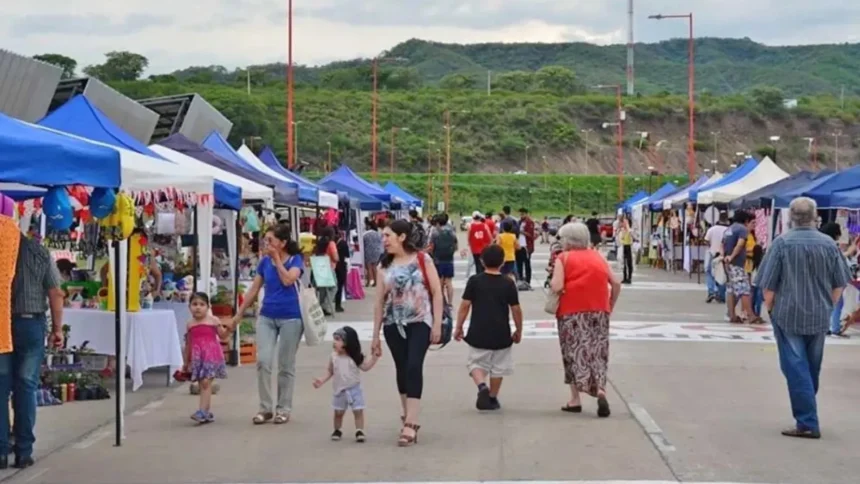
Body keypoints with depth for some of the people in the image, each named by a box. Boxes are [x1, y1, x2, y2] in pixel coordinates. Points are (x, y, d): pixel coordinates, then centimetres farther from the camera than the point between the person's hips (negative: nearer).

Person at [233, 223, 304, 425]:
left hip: (290, 318, -3)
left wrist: (277, 259, -12)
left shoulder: (295, 259, -4)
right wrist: (239, 314, 11)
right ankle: (265, 408, 5)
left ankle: (283, 409, 16)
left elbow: (288, 280, -22)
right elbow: (254, 290, 11)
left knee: (286, 365, 5)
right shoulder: (264, 261, 6)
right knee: (263, 361, -7)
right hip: (266, 316, 3)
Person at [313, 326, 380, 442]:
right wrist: (322, 381, -4)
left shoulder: (355, 357, -11)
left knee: (358, 411, -4)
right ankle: (337, 431, 27)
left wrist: (374, 357, -20)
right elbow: (330, 371, 6)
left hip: (354, 389, -2)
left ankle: (360, 431, 2)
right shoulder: (333, 357, -3)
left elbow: (365, 367, -8)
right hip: (339, 390, 2)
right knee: (338, 412, 12)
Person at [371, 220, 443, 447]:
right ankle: (410, 419, 20)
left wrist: (437, 324, -10)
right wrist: (375, 334, 8)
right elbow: (380, 301, 9)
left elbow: (436, 292, -4)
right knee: (402, 370, 7)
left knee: (414, 367, -16)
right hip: (394, 325, 4)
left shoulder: (422, 259, -3)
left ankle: (410, 424, -18)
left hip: (420, 322, -4)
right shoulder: (385, 266, 7)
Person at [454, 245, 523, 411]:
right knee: (498, 367, 14)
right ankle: (492, 398, 19)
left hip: (478, 334, 0)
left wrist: (458, 327, 4)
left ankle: (482, 386, -14)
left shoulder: (474, 281, -4)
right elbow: (516, 310, -1)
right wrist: (519, 331, 11)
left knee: (476, 363, 12)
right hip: (501, 335, 1)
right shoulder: (508, 284, -3)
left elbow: (465, 305, -5)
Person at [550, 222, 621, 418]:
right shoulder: (598, 256, 11)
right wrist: (610, 306, 16)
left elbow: (557, 287, -13)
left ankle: (575, 399, 3)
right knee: (597, 352, 8)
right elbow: (616, 283, 6)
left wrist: (551, 284, 8)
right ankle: (600, 390, -13)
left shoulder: (564, 258, 0)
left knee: (575, 352, 5)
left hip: (572, 312, -3)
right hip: (599, 311, 3)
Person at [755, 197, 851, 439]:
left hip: (788, 315, -4)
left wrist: (769, 308, 5)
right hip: (819, 316, 4)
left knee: (796, 369, -2)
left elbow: (768, 283, -10)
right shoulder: (829, 244, -1)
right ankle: (807, 414, 32)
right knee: (812, 369, 17)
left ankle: (807, 423, -7)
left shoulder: (782, 243, -10)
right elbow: (840, 283, 3)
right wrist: (827, 307, 16)